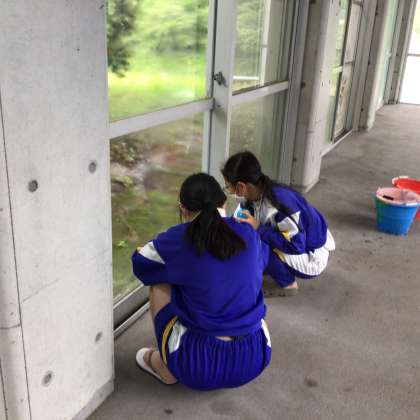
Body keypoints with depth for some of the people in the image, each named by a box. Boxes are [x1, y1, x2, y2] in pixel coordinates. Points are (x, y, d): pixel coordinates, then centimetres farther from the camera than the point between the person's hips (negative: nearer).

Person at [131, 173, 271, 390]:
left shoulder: (180, 238, -10)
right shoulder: (247, 233, 0)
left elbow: (140, 261, 9)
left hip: (200, 367, -3)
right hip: (255, 360, 4)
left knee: (159, 280, 16)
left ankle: (165, 367, 21)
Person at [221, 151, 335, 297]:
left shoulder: (281, 202, -35)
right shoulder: (251, 195, -11)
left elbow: (296, 246, -33)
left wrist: (259, 229, -33)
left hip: (311, 256, -8)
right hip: (292, 242, 8)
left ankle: (287, 285, -3)